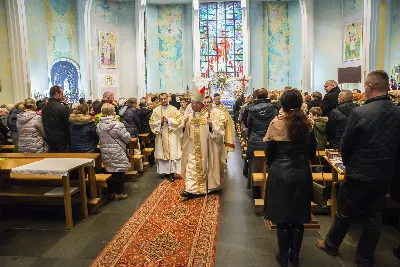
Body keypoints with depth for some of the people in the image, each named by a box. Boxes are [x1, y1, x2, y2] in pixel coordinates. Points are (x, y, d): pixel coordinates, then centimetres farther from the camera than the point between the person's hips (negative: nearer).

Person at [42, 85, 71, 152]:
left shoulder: (44, 107, 4)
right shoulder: (63, 108, -18)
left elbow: (44, 124, 10)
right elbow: (68, 125, -12)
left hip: (49, 140, 7)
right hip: (62, 140, -7)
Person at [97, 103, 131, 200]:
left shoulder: (99, 126, -2)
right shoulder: (117, 125, -19)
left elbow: (99, 138, 10)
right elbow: (127, 138, -13)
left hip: (105, 153, 5)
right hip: (117, 153, -5)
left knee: (109, 171, 15)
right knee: (119, 172, 6)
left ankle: (112, 192, 25)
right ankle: (119, 193, 14)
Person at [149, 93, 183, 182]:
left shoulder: (173, 109, 1)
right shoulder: (156, 110, 5)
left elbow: (179, 120, -4)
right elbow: (152, 122, 3)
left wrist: (168, 120, -14)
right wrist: (160, 122, -13)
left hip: (172, 136, -2)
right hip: (161, 136, 2)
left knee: (172, 153, -5)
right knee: (162, 153, 6)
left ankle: (172, 173, -2)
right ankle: (166, 172, 16)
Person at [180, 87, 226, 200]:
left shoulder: (210, 114, -8)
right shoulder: (190, 116, 6)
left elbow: (219, 129, -8)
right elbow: (186, 133, 12)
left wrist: (212, 124, -26)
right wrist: (184, 124, -7)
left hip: (205, 147, -4)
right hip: (193, 147, 4)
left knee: (204, 166, 8)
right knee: (192, 167, -2)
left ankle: (205, 188, 24)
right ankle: (191, 189, -1)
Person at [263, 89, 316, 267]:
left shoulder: (276, 123, -10)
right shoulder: (307, 124, -2)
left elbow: (270, 151, -4)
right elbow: (312, 152, 8)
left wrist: (271, 166, 15)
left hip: (280, 173, -2)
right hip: (302, 173, 3)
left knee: (282, 216, 11)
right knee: (298, 216, 15)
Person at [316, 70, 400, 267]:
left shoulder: (359, 112, -22)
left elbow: (345, 145, -12)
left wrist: (349, 164, 8)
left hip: (359, 174, -4)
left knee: (344, 213, 14)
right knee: (374, 217, 16)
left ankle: (331, 245, 35)